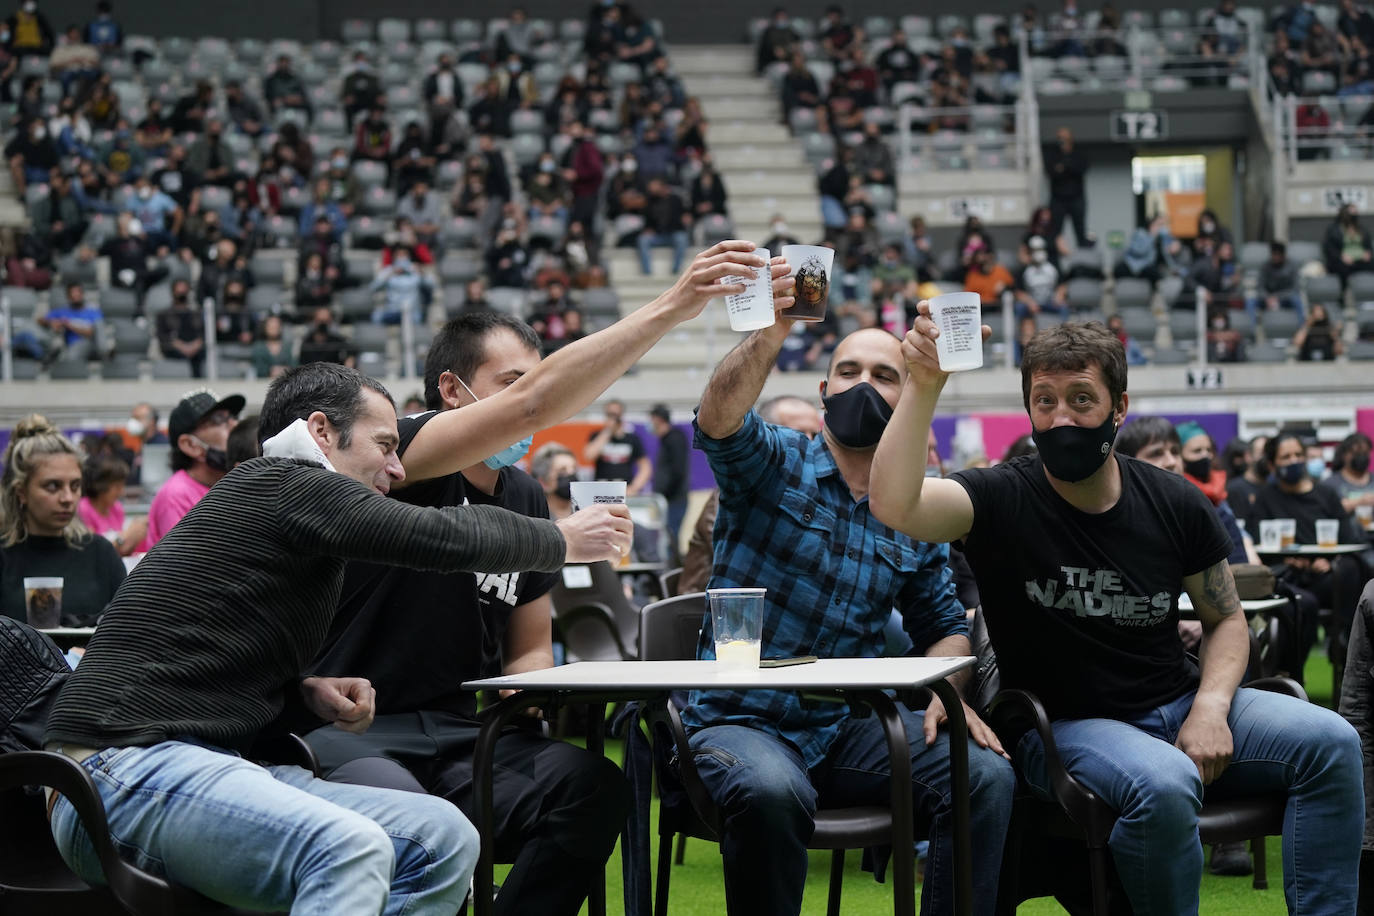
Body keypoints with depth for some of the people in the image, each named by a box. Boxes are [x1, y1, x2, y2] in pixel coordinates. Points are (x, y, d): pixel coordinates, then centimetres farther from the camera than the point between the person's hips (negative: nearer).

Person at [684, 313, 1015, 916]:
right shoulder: (773, 463, 0)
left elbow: (943, 625, 20)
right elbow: (718, 419, -22)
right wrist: (772, 332, -39)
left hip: (850, 728, 4)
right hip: (740, 722, -4)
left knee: (986, 774, -20)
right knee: (773, 792, -38)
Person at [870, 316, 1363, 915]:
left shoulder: (1175, 505, 2)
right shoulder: (1001, 500, -8)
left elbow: (1226, 620, 13)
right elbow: (894, 506, -28)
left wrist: (1210, 708, -6)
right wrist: (924, 386, -36)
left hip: (1180, 707, 5)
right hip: (1068, 726, -4)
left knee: (1330, 741, -16)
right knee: (1164, 784, -36)